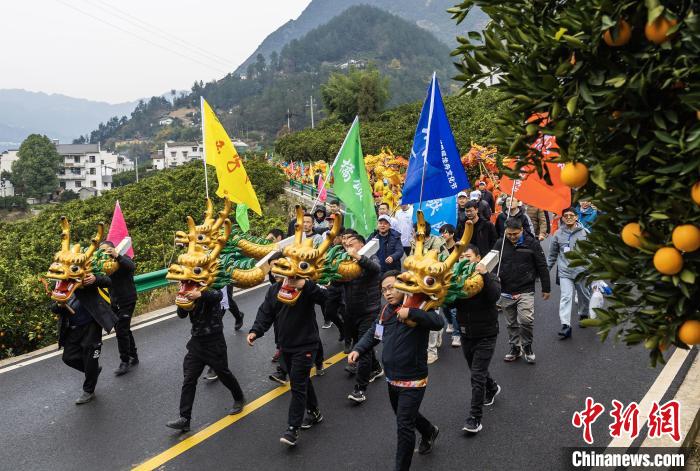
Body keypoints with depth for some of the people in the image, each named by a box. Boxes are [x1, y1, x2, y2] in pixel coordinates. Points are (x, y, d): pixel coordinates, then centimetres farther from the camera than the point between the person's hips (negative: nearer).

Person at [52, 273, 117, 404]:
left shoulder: (86, 280, -16)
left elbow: (108, 282, -23)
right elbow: (53, 309, 2)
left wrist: (95, 280, -44)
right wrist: (59, 305, -22)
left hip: (91, 326, -5)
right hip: (72, 329, 5)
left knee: (89, 358, 3)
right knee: (68, 358, 6)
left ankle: (88, 392, 23)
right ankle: (94, 370, 34)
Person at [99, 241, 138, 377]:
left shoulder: (123, 259, -10)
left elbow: (132, 267, -32)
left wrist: (117, 256, -42)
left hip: (127, 301, -7)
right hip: (114, 303, 7)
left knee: (121, 331, -8)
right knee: (124, 330, 16)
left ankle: (125, 362, 3)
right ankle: (133, 356, 31)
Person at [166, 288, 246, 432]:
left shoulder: (210, 292, -13)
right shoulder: (190, 296, 4)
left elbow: (218, 295, -37)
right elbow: (182, 315, -1)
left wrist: (200, 294, -55)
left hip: (214, 341, -5)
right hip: (197, 341, 5)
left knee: (223, 373, 10)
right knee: (189, 379, -1)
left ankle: (239, 399, 36)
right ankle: (184, 418, 1)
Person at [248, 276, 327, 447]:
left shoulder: (307, 288, -15)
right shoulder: (274, 289, 2)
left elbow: (324, 298, -32)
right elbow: (265, 313, 1)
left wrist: (306, 285, -43)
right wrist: (255, 331, -14)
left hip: (305, 346, -6)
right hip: (285, 346, 6)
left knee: (298, 385, -6)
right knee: (302, 381, 20)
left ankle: (293, 429, 0)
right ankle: (314, 413, 39)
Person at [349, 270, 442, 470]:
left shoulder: (416, 309, -18)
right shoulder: (386, 311, 4)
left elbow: (438, 323, -34)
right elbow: (373, 333, 12)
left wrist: (410, 313, -42)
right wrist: (358, 349, -4)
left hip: (412, 381, -8)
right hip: (392, 379, 8)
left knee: (404, 426, -3)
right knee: (405, 415, 28)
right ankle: (429, 432, 56)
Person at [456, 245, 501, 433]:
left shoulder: (489, 278, -9)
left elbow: (495, 295, -29)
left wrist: (485, 274, -37)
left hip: (485, 336, -5)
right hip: (466, 334, 5)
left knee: (477, 376, -8)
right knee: (477, 371, 24)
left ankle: (475, 418, 1)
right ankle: (492, 388, 54)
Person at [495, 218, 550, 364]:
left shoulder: (531, 243, -5)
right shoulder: (500, 244, 0)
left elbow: (542, 267, 2)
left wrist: (546, 288, 5)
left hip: (526, 291, -3)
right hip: (506, 292, 3)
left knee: (526, 320, -15)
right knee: (511, 323, 13)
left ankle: (527, 346, 9)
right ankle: (515, 347, 30)